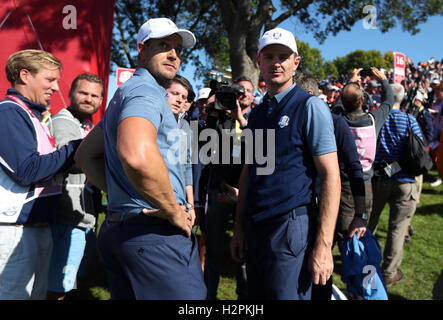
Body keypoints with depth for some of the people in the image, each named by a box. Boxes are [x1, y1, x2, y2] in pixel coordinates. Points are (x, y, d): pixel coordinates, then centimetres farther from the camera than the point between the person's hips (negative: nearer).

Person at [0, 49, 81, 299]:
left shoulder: (32, 115, 17)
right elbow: (27, 170, -20)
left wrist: (81, 152, 4)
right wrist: (75, 149, -13)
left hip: (40, 226, 9)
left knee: (38, 293, 17)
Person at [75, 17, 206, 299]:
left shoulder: (124, 94, 19)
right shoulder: (146, 91, -13)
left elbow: (86, 155, 26)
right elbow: (136, 154, -35)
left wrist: (120, 193, 15)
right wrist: (173, 211, -20)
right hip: (155, 233, -10)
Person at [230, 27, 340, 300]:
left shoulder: (310, 106, -7)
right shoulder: (256, 113, 12)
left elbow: (331, 176, -13)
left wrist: (323, 245, -18)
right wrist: (239, 228, 14)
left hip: (292, 226, -6)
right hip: (257, 227, 7)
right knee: (256, 295, 17)